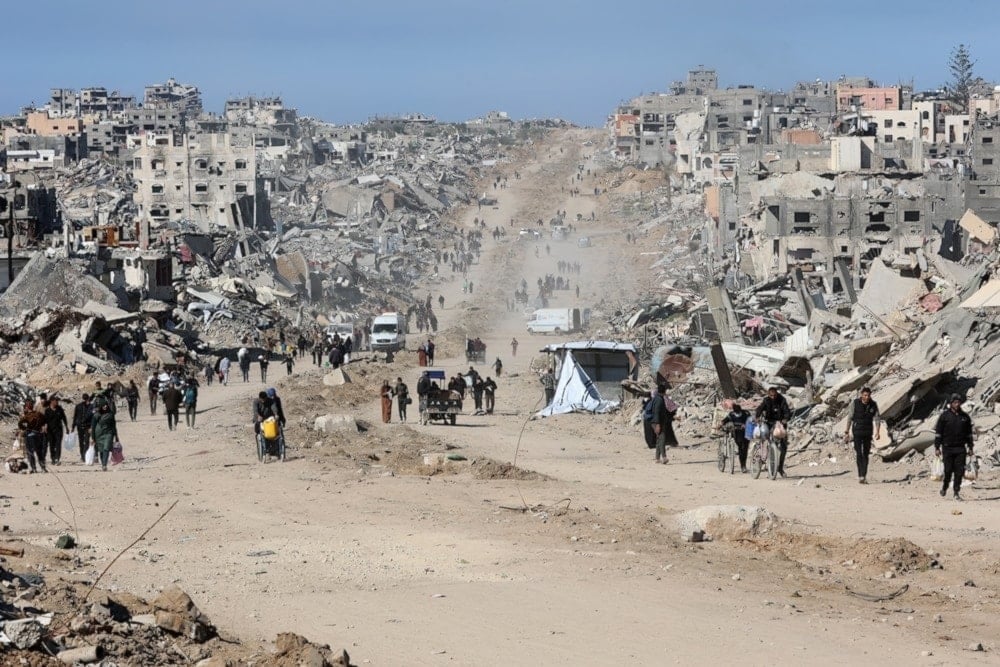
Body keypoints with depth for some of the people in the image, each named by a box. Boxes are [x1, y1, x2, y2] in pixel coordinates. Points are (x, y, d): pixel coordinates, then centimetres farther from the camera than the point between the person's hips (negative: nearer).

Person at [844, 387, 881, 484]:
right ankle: (860, 476, -16)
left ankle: (864, 477, 14)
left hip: (868, 432, 3)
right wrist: (847, 432, -3)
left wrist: (877, 432, -17)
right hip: (857, 431, -3)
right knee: (859, 454, -12)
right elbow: (850, 418, -3)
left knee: (866, 455, 7)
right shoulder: (855, 403, -8)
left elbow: (877, 419, -3)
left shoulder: (873, 405, -2)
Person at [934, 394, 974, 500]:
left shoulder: (965, 416, 8)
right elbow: (938, 433, -1)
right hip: (947, 448, -2)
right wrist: (937, 448, -5)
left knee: (959, 471, -4)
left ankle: (957, 492, 3)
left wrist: (970, 448, 12)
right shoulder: (944, 416, -1)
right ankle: (944, 487, 23)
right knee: (948, 470, -2)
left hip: (960, 448, 2)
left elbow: (969, 434, 15)